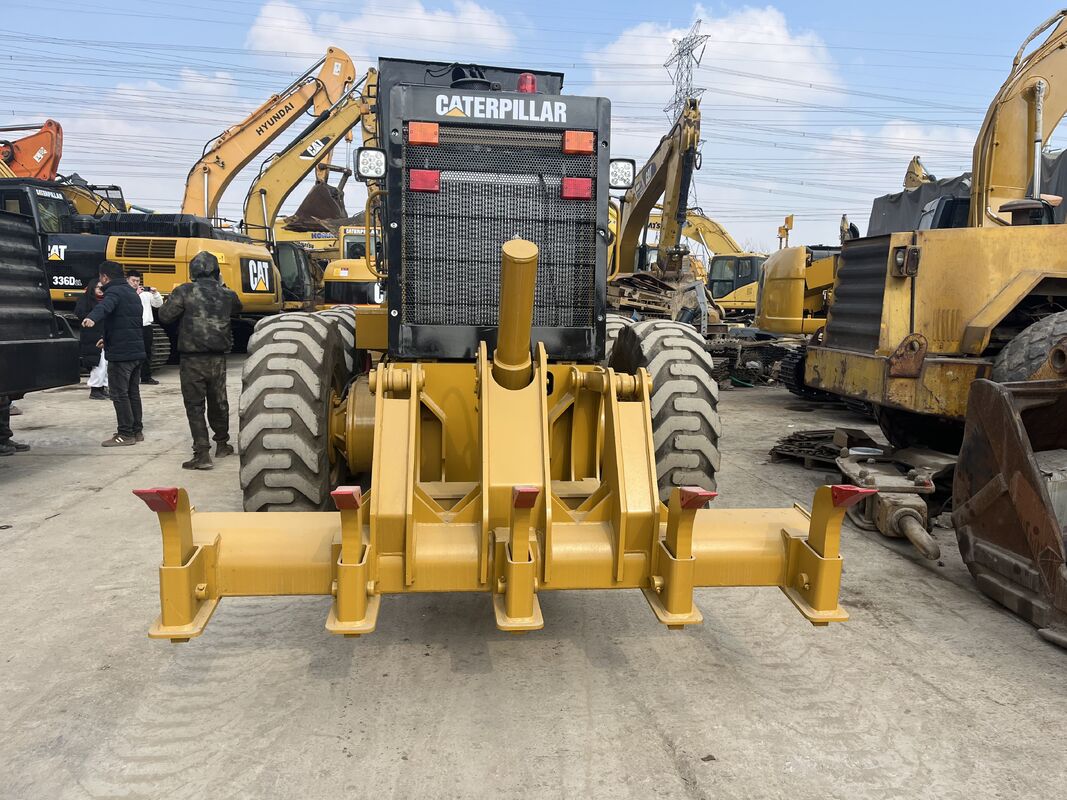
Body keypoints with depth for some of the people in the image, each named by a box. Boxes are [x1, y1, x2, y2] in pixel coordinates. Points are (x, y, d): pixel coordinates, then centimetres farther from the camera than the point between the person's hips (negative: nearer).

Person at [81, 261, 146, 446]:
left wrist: (92, 318, -53)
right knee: (133, 392, 15)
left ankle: (126, 434, -2)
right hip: (137, 351, 9)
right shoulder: (132, 292, 20)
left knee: (119, 393, -4)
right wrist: (109, 339, 44)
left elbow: (105, 306, -34)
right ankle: (137, 431, 21)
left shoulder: (114, 291, -10)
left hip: (120, 354, -9)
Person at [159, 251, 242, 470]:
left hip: (193, 359, -3)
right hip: (218, 358, 4)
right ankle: (222, 444, 34)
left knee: (195, 406, 1)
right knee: (218, 402, 19)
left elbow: (165, 316, -6)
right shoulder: (226, 294, 2)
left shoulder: (185, 291, -9)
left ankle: (202, 453, -6)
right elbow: (237, 308, 22)